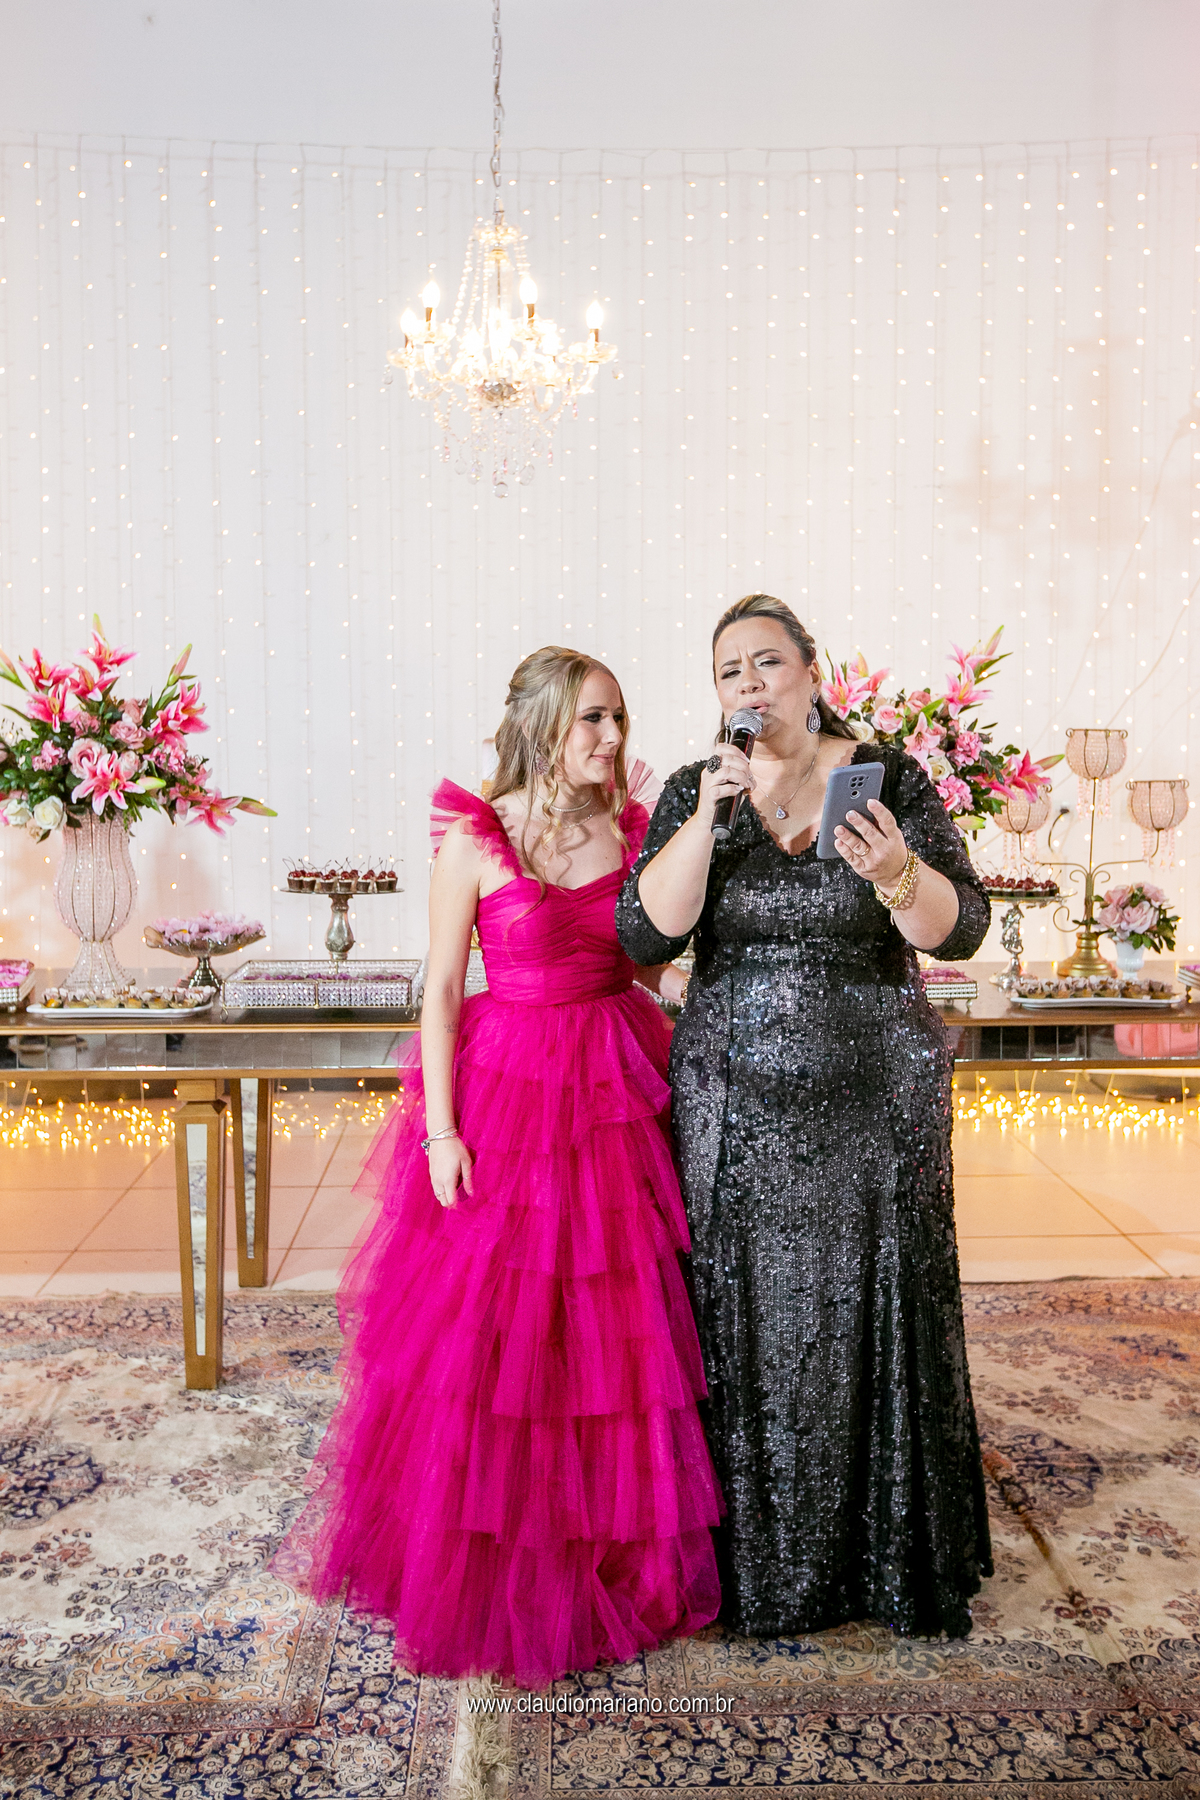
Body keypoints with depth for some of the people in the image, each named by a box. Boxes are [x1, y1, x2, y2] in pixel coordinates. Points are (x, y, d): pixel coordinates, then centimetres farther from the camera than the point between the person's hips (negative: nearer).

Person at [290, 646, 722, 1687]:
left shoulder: (630, 830, 5)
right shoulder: (475, 838, -7)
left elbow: (646, 964, 11)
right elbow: (442, 991, -6)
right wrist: (439, 1132, -11)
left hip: (614, 1088, 4)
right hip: (504, 1089, -4)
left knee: (617, 1325, 11)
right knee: (491, 1329, 4)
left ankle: (613, 1554, 31)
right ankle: (490, 1569, 26)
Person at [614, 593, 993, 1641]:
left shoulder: (889, 778, -1)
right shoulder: (695, 791, 3)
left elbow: (960, 931, -9)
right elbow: (646, 935, -8)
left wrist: (896, 870, -29)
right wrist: (709, 818, -18)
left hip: (876, 1096, -1)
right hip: (736, 1102, 1)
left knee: (875, 1315, 5)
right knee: (748, 1322, 6)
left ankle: (894, 1562, 26)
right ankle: (761, 1566, 26)